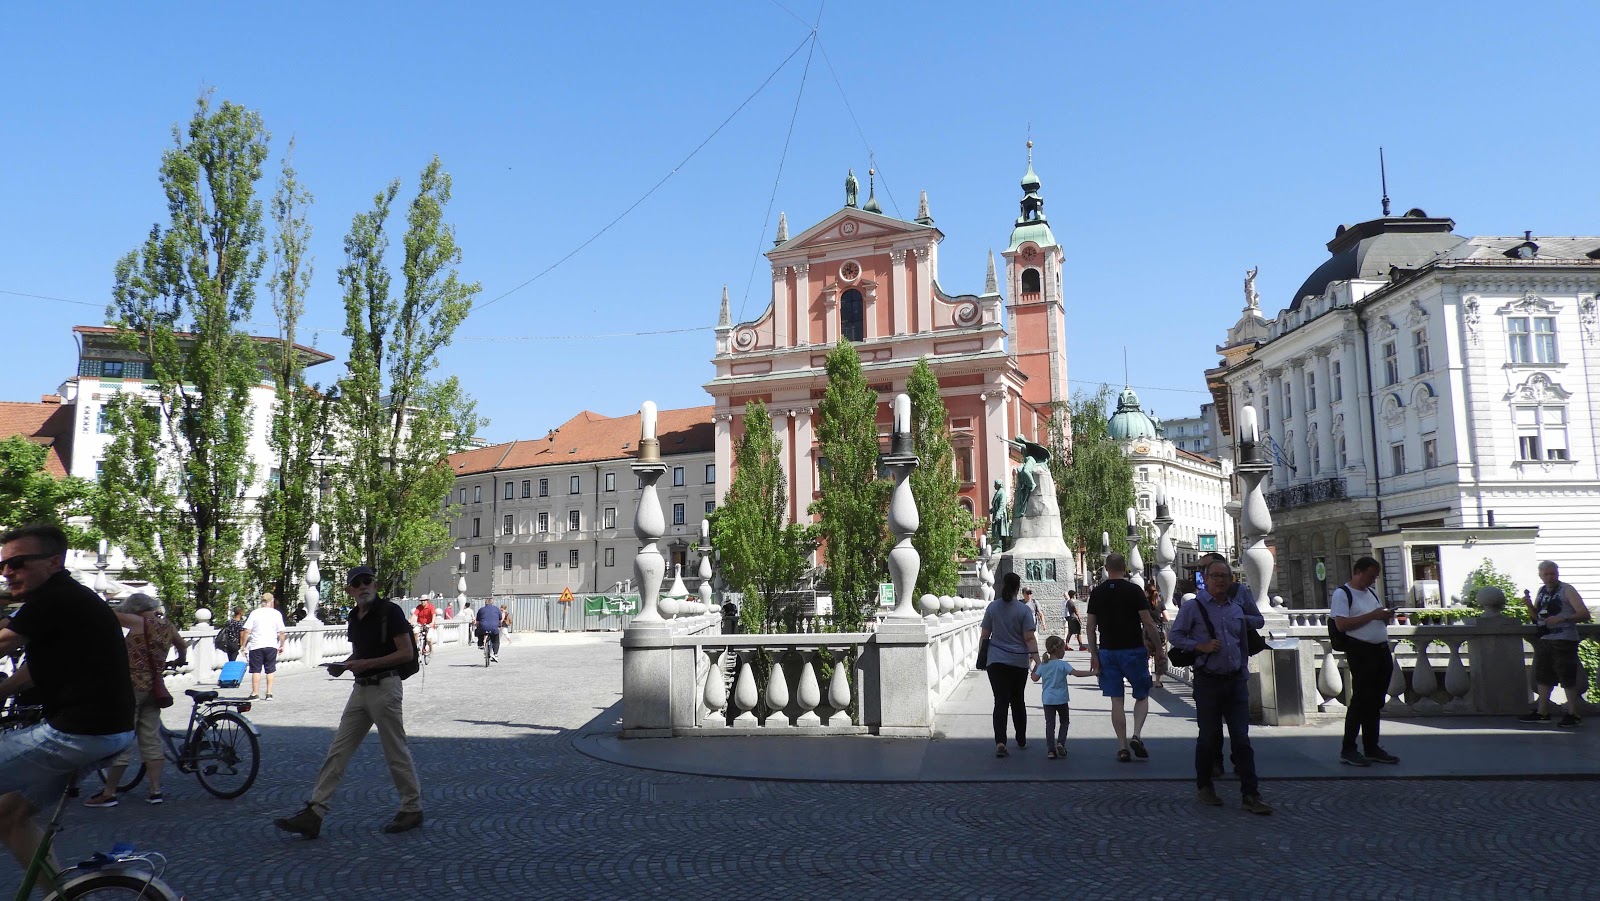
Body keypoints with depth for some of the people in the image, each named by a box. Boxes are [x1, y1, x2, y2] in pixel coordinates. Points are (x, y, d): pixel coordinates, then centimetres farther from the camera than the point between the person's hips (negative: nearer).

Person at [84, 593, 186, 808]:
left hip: (132, 685, -6)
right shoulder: (169, 627, 7)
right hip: (154, 688, 6)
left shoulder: (138, 623, -12)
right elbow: (183, 646, 25)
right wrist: (181, 660, 45)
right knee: (151, 740, 11)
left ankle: (108, 794, 8)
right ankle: (155, 791, 12)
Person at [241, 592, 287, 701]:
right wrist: (281, 646, 11)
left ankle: (255, 694, 5)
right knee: (270, 670, 10)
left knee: (256, 670, 5)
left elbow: (247, 631, -4)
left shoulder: (254, 613, 1)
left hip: (256, 646, -1)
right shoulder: (276, 613, 2)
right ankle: (269, 694, 8)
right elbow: (282, 632, 0)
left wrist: (244, 646, 3)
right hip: (271, 646, 1)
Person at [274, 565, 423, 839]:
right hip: (360, 689, 8)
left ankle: (412, 809, 14)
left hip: (385, 687, -8)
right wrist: (344, 664, 5)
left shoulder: (390, 611, -11)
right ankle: (314, 814, 6)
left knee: (396, 752, 1)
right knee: (338, 752, 5)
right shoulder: (354, 617, 13)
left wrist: (368, 663, -20)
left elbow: (406, 653, -15)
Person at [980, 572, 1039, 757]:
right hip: (1019, 662, 0)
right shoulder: (1024, 610, -6)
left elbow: (984, 635, 5)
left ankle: (1000, 741, -18)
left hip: (996, 661, 0)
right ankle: (1021, 740, 26)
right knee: (1018, 700, 16)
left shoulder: (992, 607, 0)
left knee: (1001, 701, -3)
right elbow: (1029, 638, -10)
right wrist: (1036, 657, -6)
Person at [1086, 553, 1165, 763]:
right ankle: (1136, 736, -6)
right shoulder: (1134, 590, -6)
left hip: (1108, 651, 2)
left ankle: (1122, 747, 5)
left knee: (1117, 700, 6)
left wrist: (1094, 655, 5)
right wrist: (1158, 648, 2)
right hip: (1133, 650, -2)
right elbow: (1148, 623, -8)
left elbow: (1090, 626, 1)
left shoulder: (1097, 593, 3)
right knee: (1142, 696, 13)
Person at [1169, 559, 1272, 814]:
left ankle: (1251, 795, 5)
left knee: (1242, 738, 2)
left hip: (1236, 680, 4)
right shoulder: (1192, 607, -4)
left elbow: (1259, 621, 30)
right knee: (1208, 736, 6)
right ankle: (1204, 786, 23)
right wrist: (1201, 646, -15)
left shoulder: (1237, 608, 10)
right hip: (1208, 681, -3)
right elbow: (1175, 636, -3)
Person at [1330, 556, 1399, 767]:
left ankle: (1372, 747, 19)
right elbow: (1341, 624, -17)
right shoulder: (1342, 593, -6)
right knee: (1361, 700, -7)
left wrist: (1386, 618, 6)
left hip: (1381, 650, 8)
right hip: (1361, 652, -8)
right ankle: (1348, 750, -1)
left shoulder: (1372, 593, 20)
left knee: (1376, 702, 11)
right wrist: (1372, 616, -18)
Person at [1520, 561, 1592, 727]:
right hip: (1544, 639, 7)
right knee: (1543, 677, 11)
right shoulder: (1542, 591, 13)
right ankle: (1542, 712, 19)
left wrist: (1562, 618, -26)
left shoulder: (1567, 590, -6)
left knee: (1567, 678, -4)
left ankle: (1573, 715, 5)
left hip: (1564, 640, -7)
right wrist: (1529, 605, 2)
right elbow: (1537, 616, 21)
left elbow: (1585, 614, -14)